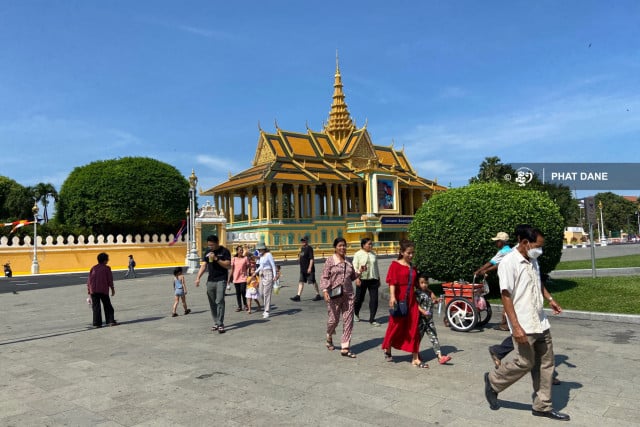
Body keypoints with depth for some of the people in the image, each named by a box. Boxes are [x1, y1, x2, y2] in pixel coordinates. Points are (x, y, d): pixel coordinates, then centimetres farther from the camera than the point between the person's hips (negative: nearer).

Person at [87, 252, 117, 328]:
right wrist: (112, 289, 7)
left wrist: (88, 290, 16)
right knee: (108, 306, 8)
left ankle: (97, 323, 2)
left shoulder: (93, 268, 9)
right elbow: (110, 280, -1)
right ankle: (111, 321, 4)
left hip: (93, 291, 3)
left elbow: (89, 280, 9)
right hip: (104, 290, -3)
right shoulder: (107, 268, -1)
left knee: (96, 307, 5)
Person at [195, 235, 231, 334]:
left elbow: (228, 266, -11)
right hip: (210, 280, 6)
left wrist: (216, 259, -18)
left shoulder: (224, 251, -5)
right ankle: (216, 323, 18)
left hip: (221, 280, -5)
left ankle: (220, 324, -10)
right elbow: (204, 265, 7)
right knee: (212, 303, 8)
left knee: (219, 301, -13)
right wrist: (198, 277, -6)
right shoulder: (207, 251, 10)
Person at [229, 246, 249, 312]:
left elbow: (248, 267, 6)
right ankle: (239, 306, 16)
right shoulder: (233, 259, 3)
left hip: (243, 277, -2)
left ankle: (245, 305, 14)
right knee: (238, 292, 7)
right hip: (236, 278, 2)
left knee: (243, 291, -6)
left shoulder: (245, 258, 1)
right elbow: (231, 269, 5)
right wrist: (230, 278, 3)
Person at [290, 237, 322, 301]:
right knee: (301, 282, 5)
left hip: (309, 269, -8)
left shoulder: (309, 248, -12)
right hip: (302, 269, 9)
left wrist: (310, 268, -22)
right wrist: (299, 257, 4)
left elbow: (311, 258, -17)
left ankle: (318, 295, 12)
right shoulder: (302, 248, 14)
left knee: (313, 282, 1)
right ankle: (298, 296, 5)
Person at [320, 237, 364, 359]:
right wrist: (325, 290, -18)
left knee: (348, 321, 1)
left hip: (348, 294, 4)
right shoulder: (330, 260, -3)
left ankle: (345, 348, 7)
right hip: (334, 294, -4)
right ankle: (329, 337, 38)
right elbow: (324, 277, -7)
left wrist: (359, 271, 3)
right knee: (334, 319, 7)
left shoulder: (348, 261, 10)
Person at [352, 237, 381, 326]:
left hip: (373, 279, 4)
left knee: (374, 299, -3)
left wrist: (378, 278, 17)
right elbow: (355, 267, -6)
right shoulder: (358, 254, -1)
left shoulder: (373, 254, 12)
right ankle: (356, 313, 35)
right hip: (362, 279, -4)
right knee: (360, 298, 7)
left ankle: (372, 320, 5)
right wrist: (357, 278, -16)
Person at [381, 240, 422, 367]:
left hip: (411, 301, 5)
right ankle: (387, 350, 30)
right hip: (399, 299, -5)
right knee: (396, 325, 6)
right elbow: (392, 282, -15)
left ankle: (415, 358, 9)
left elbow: (416, 283, 22)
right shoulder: (395, 265, -5)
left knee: (413, 328, 4)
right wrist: (392, 297, -27)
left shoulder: (412, 267, 13)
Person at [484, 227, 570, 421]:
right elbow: (506, 296, -20)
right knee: (524, 362, -2)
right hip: (524, 326, -8)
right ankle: (493, 382, 21)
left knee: (545, 364, 12)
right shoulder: (509, 262, -17)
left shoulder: (533, 261, 9)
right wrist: (516, 326, -24)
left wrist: (550, 299, 19)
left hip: (541, 323, 8)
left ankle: (542, 406, 24)